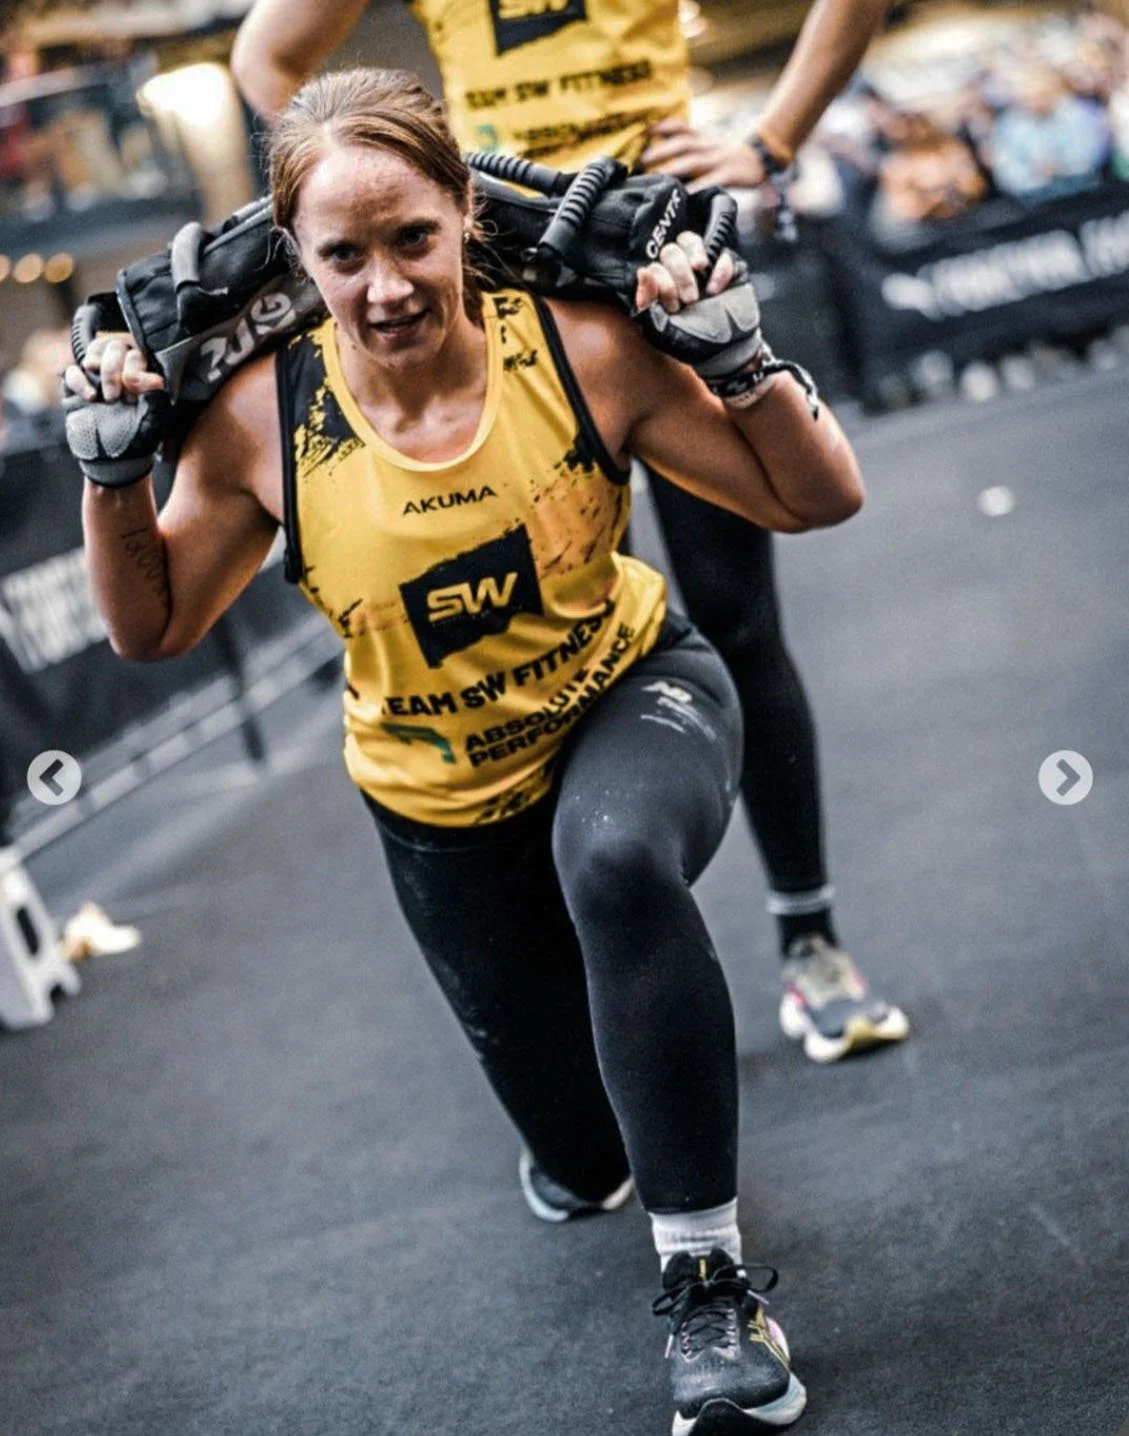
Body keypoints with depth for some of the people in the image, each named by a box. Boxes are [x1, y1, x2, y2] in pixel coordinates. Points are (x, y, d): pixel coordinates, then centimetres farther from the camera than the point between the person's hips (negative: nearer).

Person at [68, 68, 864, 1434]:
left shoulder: (582, 351, -24)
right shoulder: (263, 422, -21)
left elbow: (818, 498, -15)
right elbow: (151, 625, -6)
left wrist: (741, 356, -30)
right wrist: (113, 474, -21)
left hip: (634, 696, -2)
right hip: (444, 796, 2)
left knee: (617, 859, -41)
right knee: (578, 1154, 15)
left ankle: (706, 1275, -27)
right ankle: (586, 1160, 58)